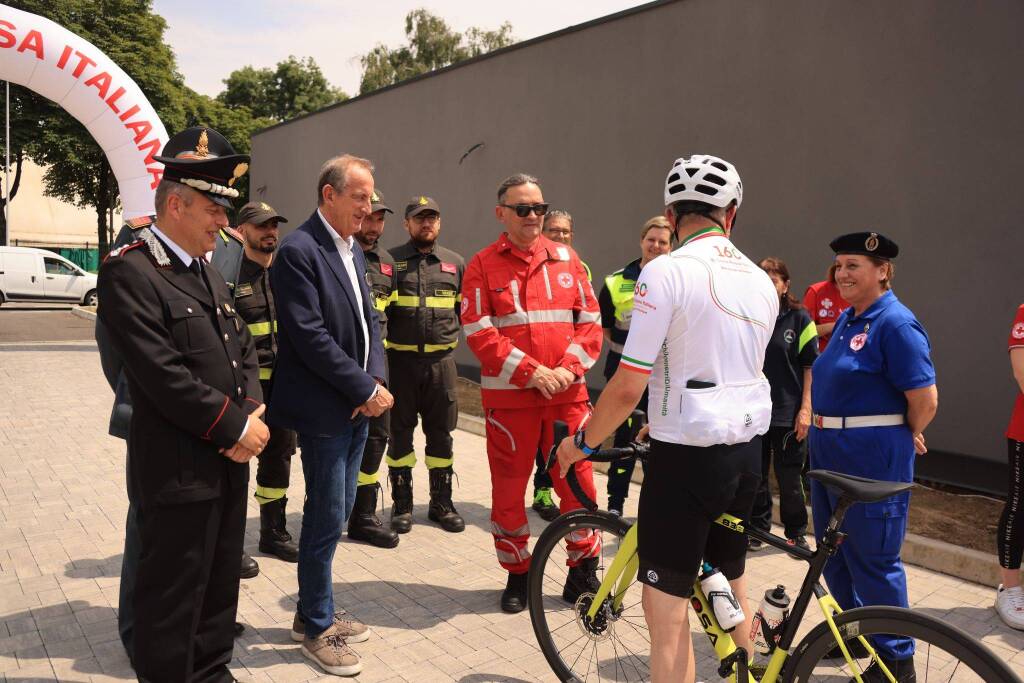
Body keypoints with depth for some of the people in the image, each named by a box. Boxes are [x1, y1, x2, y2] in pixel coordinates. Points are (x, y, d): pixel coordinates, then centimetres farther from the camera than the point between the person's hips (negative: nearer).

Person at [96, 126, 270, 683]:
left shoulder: (208, 275, 15)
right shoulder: (128, 272, -14)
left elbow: (244, 350, 14)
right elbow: (163, 375, -21)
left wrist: (253, 411, -4)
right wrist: (236, 427, -16)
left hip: (229, 463, 8)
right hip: (178, 471, -8)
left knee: (220, 586, 19)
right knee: (173, 600, 6)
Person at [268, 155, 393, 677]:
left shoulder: (353, 251, 13)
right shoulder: (298, 251, -14)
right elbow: (311, 337, -20)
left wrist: (376, 381, -3)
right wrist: (367, 389, -16)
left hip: (358, 405, 8)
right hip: (324, 408, -8)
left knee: (337, 512, 16)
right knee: (326, 518, 1)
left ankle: (314, 612, 32)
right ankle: (316, 627, 19)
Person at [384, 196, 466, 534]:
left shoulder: (455, 263, 9)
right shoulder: (391, 261, 1)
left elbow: (464, 310, 18)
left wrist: (451, 338, 7)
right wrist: (385, 341, -5)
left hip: (441, 360, 2)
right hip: (400, 359, -2)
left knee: (441, 433, 8)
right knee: (400, 433, 7)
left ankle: (442, 502, 21)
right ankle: (402, 503, 19)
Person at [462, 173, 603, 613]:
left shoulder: (566, 259, 8)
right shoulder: (482, 266, 1)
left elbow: (590, 319, 6)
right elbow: (478, 332, -7)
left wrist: (568, 368, -9)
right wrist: (530, 370, -14)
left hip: (566, 392, 2)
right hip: (509, 395, -1)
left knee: (578, 482, 6)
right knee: (508, 488, 8)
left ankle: (583, 571, 25)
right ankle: (517, 574, 26)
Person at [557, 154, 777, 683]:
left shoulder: (667, 271, -15)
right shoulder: (762, 282, 7)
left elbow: (628, 386, -17)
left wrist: (581, 443, -1)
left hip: (688, 457, -7)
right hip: (747, 450, 8)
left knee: (666, 613, 3)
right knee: (730, 586, 25)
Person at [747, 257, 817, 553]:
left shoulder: (799, 318, -1)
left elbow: (810, 366, -2)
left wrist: (805, 408, -8)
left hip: (788, 414, -2)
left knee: (789, 478, 5)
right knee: (755, 476, 9)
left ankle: (796, 533, 22)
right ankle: (757, 529, 24)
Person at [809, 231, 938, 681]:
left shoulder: (895, 324, -16)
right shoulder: (846, 319, 11)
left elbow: (925, 399, -19)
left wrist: (903, 437, -3)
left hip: (872, 459, -9)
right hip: (829, 453, 9)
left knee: (872, 561, 1)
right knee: (833, 554, 19)